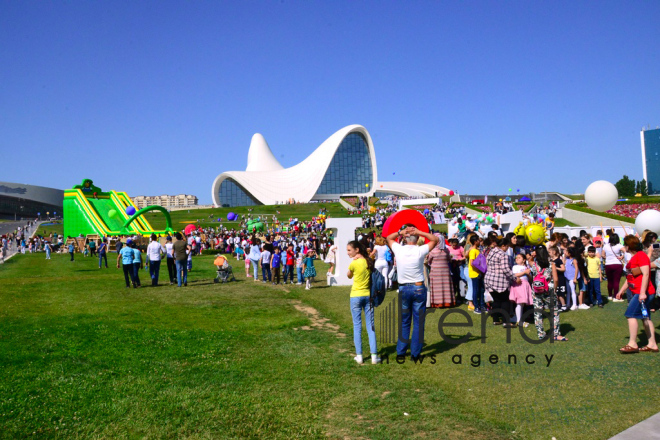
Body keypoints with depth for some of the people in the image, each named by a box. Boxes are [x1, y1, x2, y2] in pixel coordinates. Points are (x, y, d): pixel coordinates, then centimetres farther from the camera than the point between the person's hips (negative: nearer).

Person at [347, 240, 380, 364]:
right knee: (370, 325, 8)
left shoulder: (354, 263, -13)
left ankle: (359, 355, 7)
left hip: (356, 296, -4)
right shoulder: (369, 261, 2)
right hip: (368, 295, 4)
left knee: (357, 325, 5)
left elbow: (349, 276, 4)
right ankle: (374, 355, 6)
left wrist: (354, 260, -1)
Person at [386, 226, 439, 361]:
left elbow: (389, 238, 15)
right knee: (418, 322, 5)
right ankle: (415, 353, 8)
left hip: (403, 289, 2)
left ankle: (400, 351, 16)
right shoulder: (420, 251, -10)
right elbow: (435, 240, 4)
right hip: (418, 288, -2)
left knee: (404, 322, 13)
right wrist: (419, 232, -4)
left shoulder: (398, 250, -5)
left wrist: (400, 232, 0)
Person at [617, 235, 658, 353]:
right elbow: (630, 277, 22)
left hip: (643, 293, -10)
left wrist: (642, 292, -26)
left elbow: (645, 274, -22)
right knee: (645, 317, 11)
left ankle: (632, 344, -5)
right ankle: (652, 344, 16)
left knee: (631, 315, -10)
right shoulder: (634, 257, 17)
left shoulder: (641, 255, -14)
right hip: (637, 292, 10)